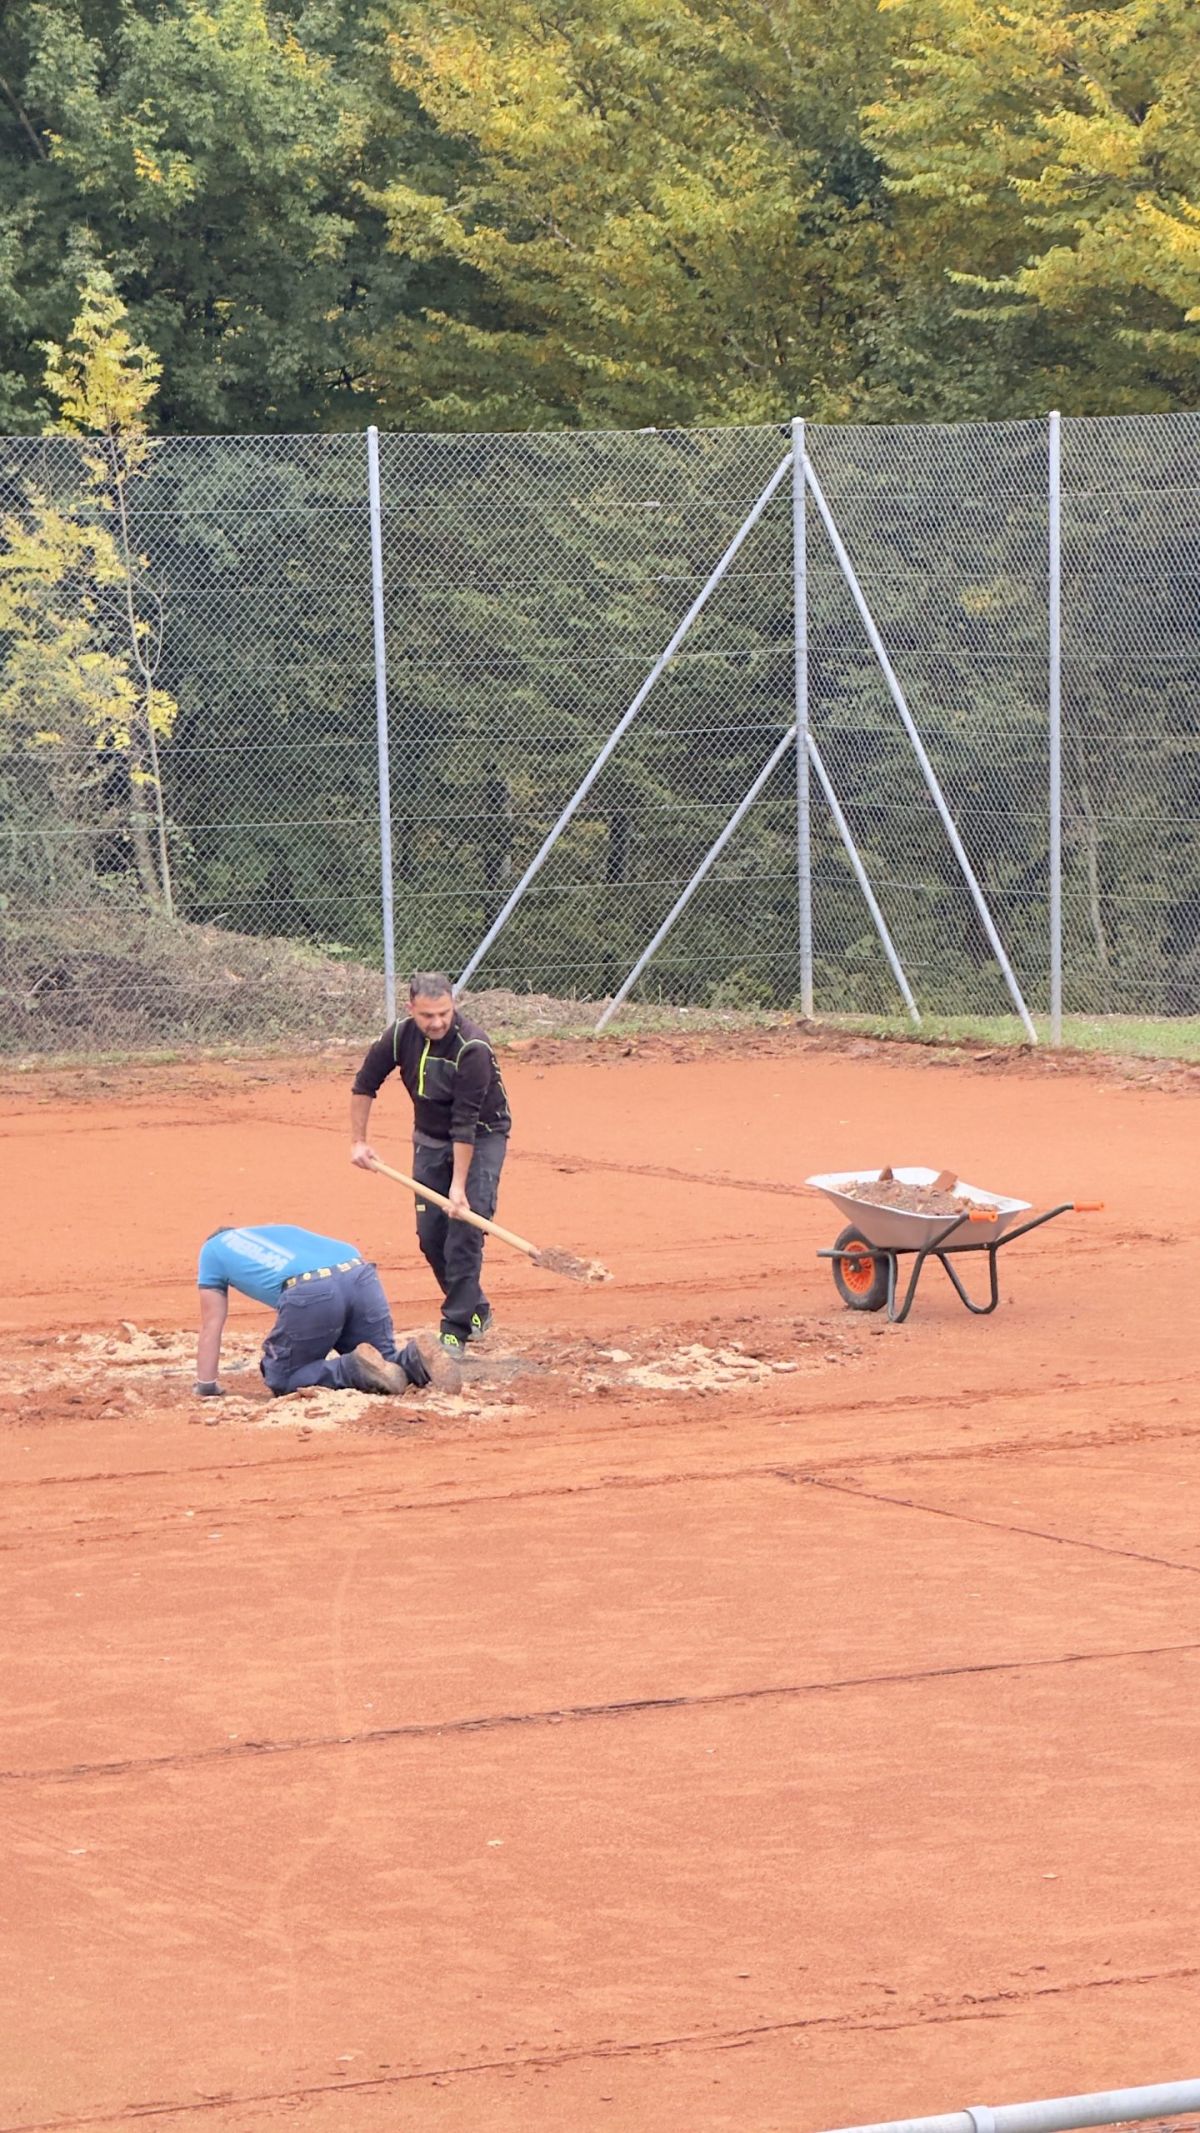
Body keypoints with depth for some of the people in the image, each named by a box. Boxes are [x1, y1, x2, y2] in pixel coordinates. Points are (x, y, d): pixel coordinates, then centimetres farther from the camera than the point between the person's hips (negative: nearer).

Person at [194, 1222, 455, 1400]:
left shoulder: (212, 1250, 29)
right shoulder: (276, 1230, 43)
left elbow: (211, 1326, 25)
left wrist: (206, 1390, 28)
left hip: (310, 1292, -5)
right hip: (362, 1276, 5)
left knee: (283, 1379, 10)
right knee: (384, 1361, 22)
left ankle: (357, 1368, -13)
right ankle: (412, 1359, -12)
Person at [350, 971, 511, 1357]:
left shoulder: (472, 1047, -30)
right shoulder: (401, 1036, -15)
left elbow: (465, 1123, -31)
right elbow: (364, 1085, 2)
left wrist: (459, 1185, -31)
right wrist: (358, 1141, -1)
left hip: (481, 1138, -6)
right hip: (430, 1138, 6)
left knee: (465, 1229, -16)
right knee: (430, 1233, 5)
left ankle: (457, 1329, -12)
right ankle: (475, 1310, 23)